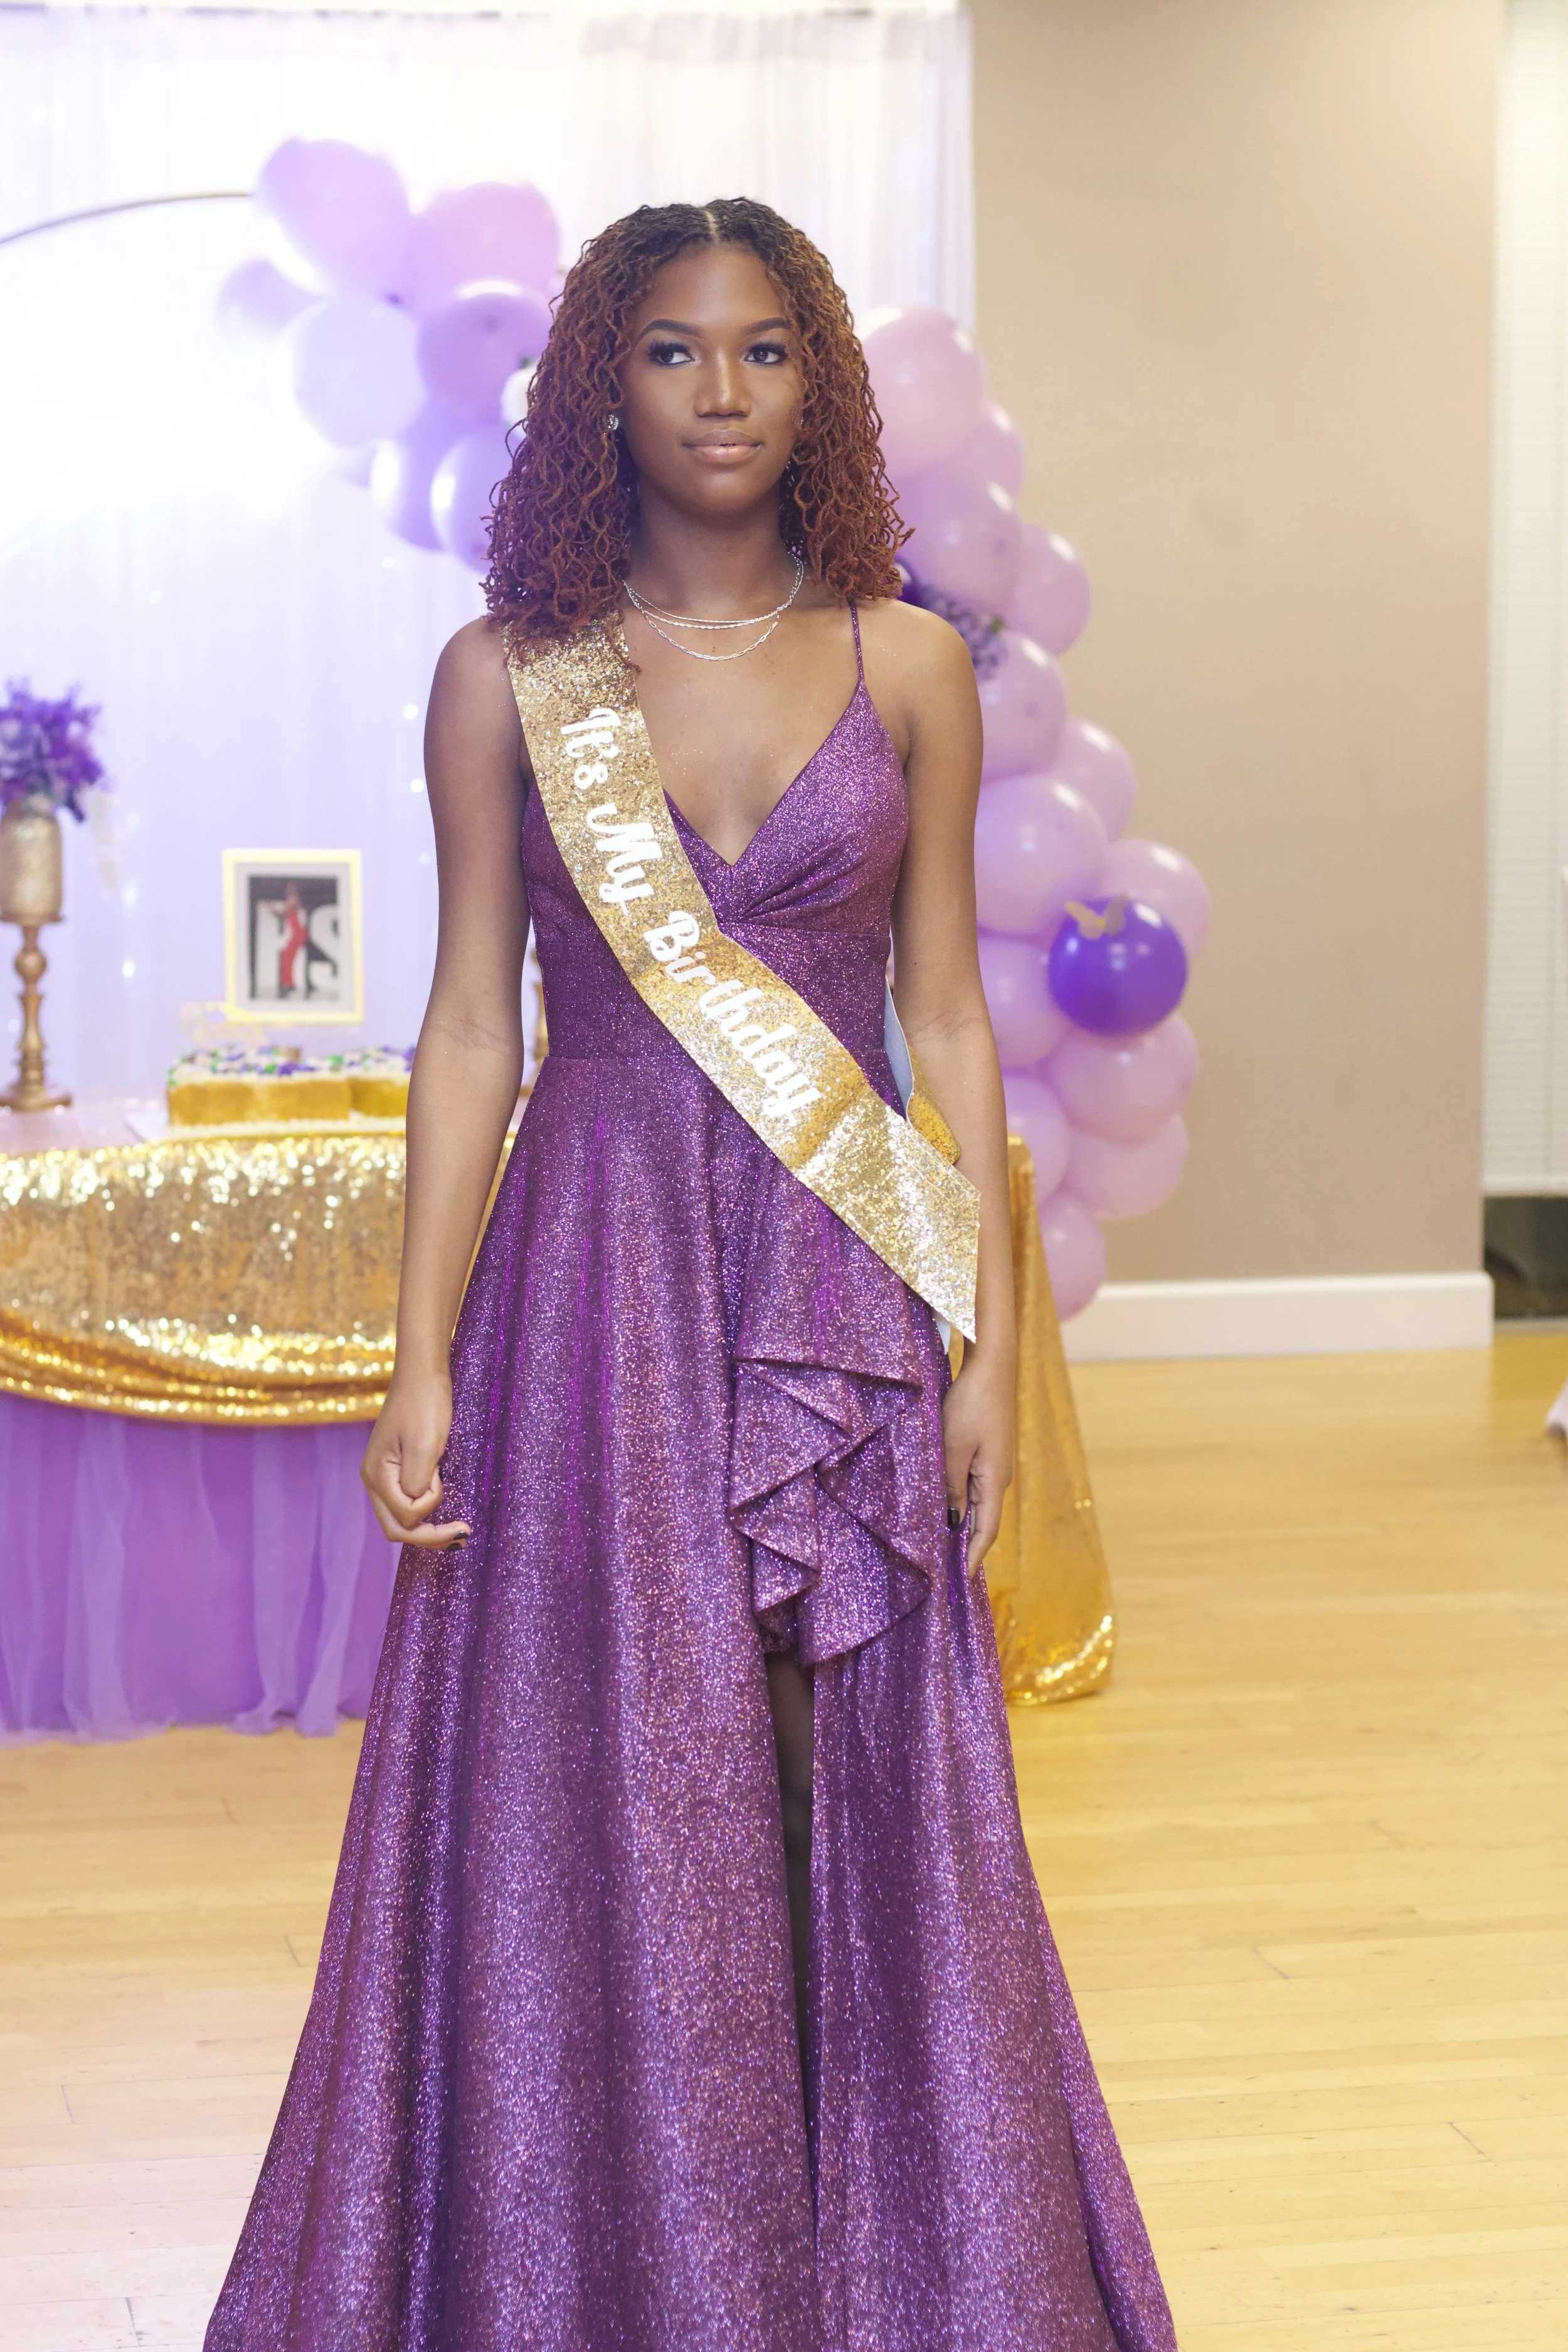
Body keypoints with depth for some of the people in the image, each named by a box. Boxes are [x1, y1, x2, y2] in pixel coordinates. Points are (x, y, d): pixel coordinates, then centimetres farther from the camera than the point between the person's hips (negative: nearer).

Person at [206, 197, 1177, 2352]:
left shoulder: (907, 665, 5)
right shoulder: (507, 677, 3)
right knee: (601, 1812, 2)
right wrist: (422, 1359, -4)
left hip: (845, 1287, 1)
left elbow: (949, 1022, 6)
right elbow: (470, 1027, 2)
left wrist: (987, 1347, 0)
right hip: (594, 1274, -1)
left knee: (856, 1808, 5)